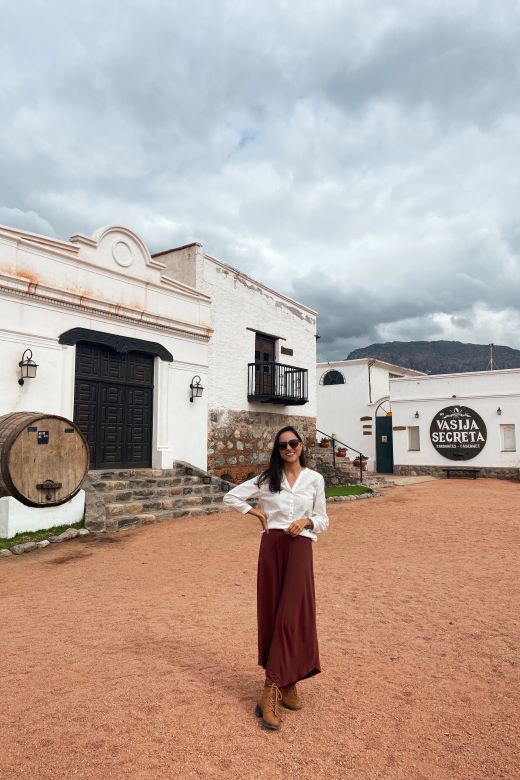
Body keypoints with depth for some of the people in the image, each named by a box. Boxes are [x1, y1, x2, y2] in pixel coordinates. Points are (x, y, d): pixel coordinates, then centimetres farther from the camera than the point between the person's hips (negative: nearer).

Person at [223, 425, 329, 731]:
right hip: (272, 546, 1)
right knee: (272, 613, 5)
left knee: (291, 616, -5)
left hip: (300, 548, -1)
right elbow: (231, 496, 10)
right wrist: (256, 512, 1)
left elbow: (323, 521, 8)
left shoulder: (315, 479, 4)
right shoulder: (267, 479, 5)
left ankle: (272, 691, 3)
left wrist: (307, 521, -12)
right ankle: (285, 682, 21)